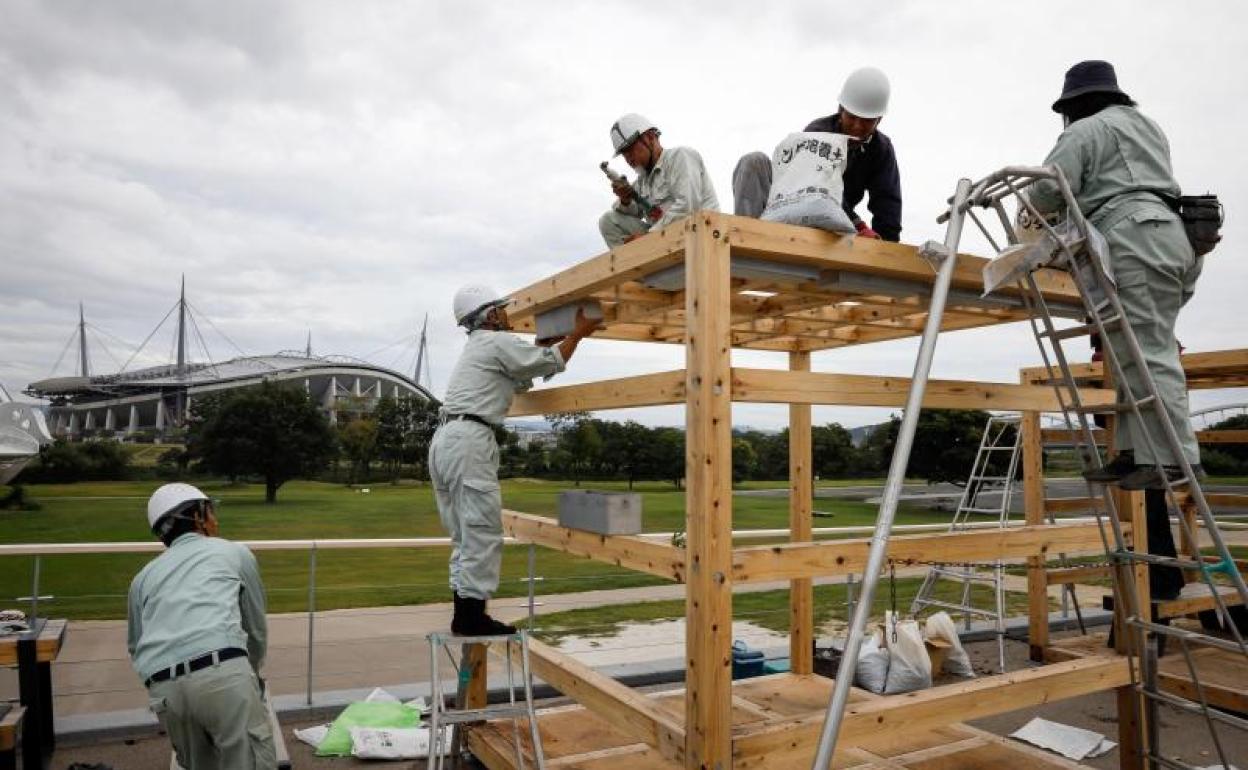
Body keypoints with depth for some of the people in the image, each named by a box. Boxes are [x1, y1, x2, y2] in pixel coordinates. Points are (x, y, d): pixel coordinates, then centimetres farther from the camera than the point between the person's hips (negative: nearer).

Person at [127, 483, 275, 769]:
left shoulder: (145, 575, 29)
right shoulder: (235, 552, 21)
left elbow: (135, 646, 38)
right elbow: (257, 628, 29)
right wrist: (251, 673, 47)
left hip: (163, 688, 4)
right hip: (223, 673, -4)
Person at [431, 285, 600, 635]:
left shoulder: (478, 347, 27)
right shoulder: (498, 342, -2)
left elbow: (522, 378, 31)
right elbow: (551, 362, 0)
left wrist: (548, 344, 32)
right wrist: (578, 333, 13)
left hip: (446, 440, 10)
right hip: (468, 441, -10)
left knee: (465, 537, 11)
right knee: (482, 534, -6)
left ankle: (464, 615, 14)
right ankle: (472, 616, -4)